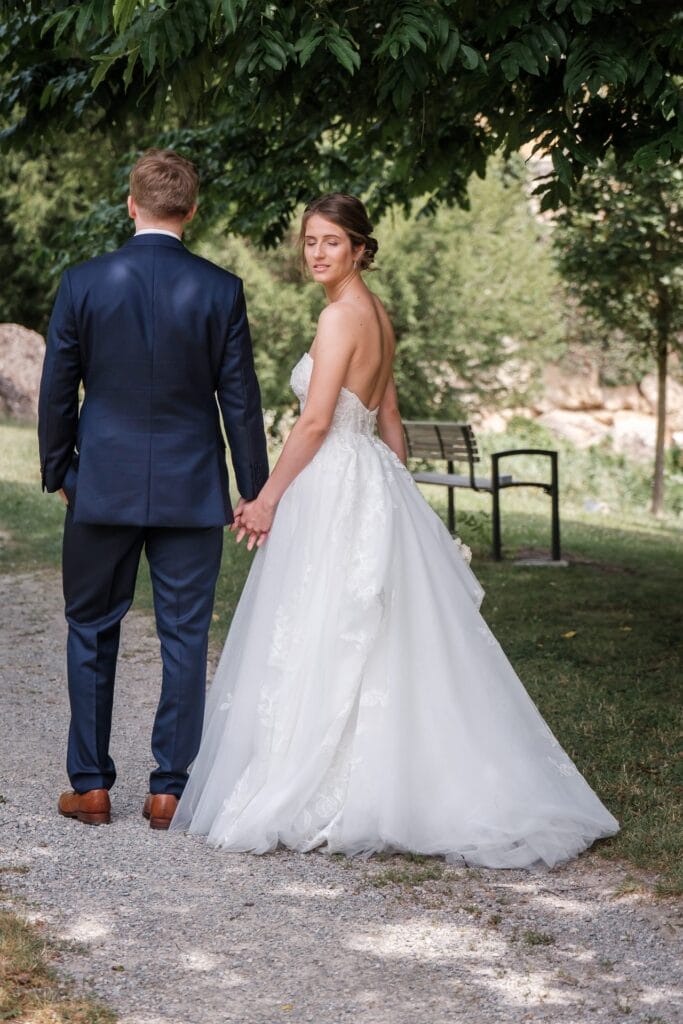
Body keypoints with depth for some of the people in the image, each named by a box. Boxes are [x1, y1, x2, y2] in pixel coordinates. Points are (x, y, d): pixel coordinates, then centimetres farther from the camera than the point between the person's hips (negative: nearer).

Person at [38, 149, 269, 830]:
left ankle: (90, 786, 16)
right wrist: (255, 491, 6)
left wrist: (56, 471, 13)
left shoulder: (83, 283, -5)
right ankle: (169, 789, 10)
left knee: (92, 632, 13)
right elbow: (240, 398, -2)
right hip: (191, 491, 0)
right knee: (184, 638, 7)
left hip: (103, 486, 0)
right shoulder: (221, 290, -6)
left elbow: (57, 390, 0)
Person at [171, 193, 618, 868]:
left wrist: (268, 498, -12)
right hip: (373, 484, 10)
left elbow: (315, 420, -18)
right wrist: (398, 495, 21)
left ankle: (319, 802, 0)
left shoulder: (340, 316, -14)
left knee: (321, 644, -4)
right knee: (382, 649, 11)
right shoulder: (377, 315, 14)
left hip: (333, 486, -9)